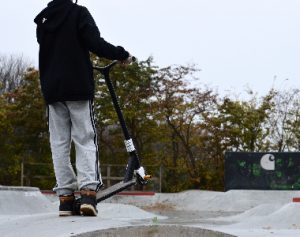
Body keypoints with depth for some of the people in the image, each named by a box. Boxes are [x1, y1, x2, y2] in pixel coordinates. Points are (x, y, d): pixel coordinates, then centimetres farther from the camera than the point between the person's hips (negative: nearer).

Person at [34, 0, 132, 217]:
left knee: (59, 142, 5)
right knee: (85, 140, -2)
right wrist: (122, 55, -2)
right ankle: (88, 192, -17)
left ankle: (65, 198, -1)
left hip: (52, 89, 4)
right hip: (78, 88, -4)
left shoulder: (42, 20, 13)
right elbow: (96, 43, -15)